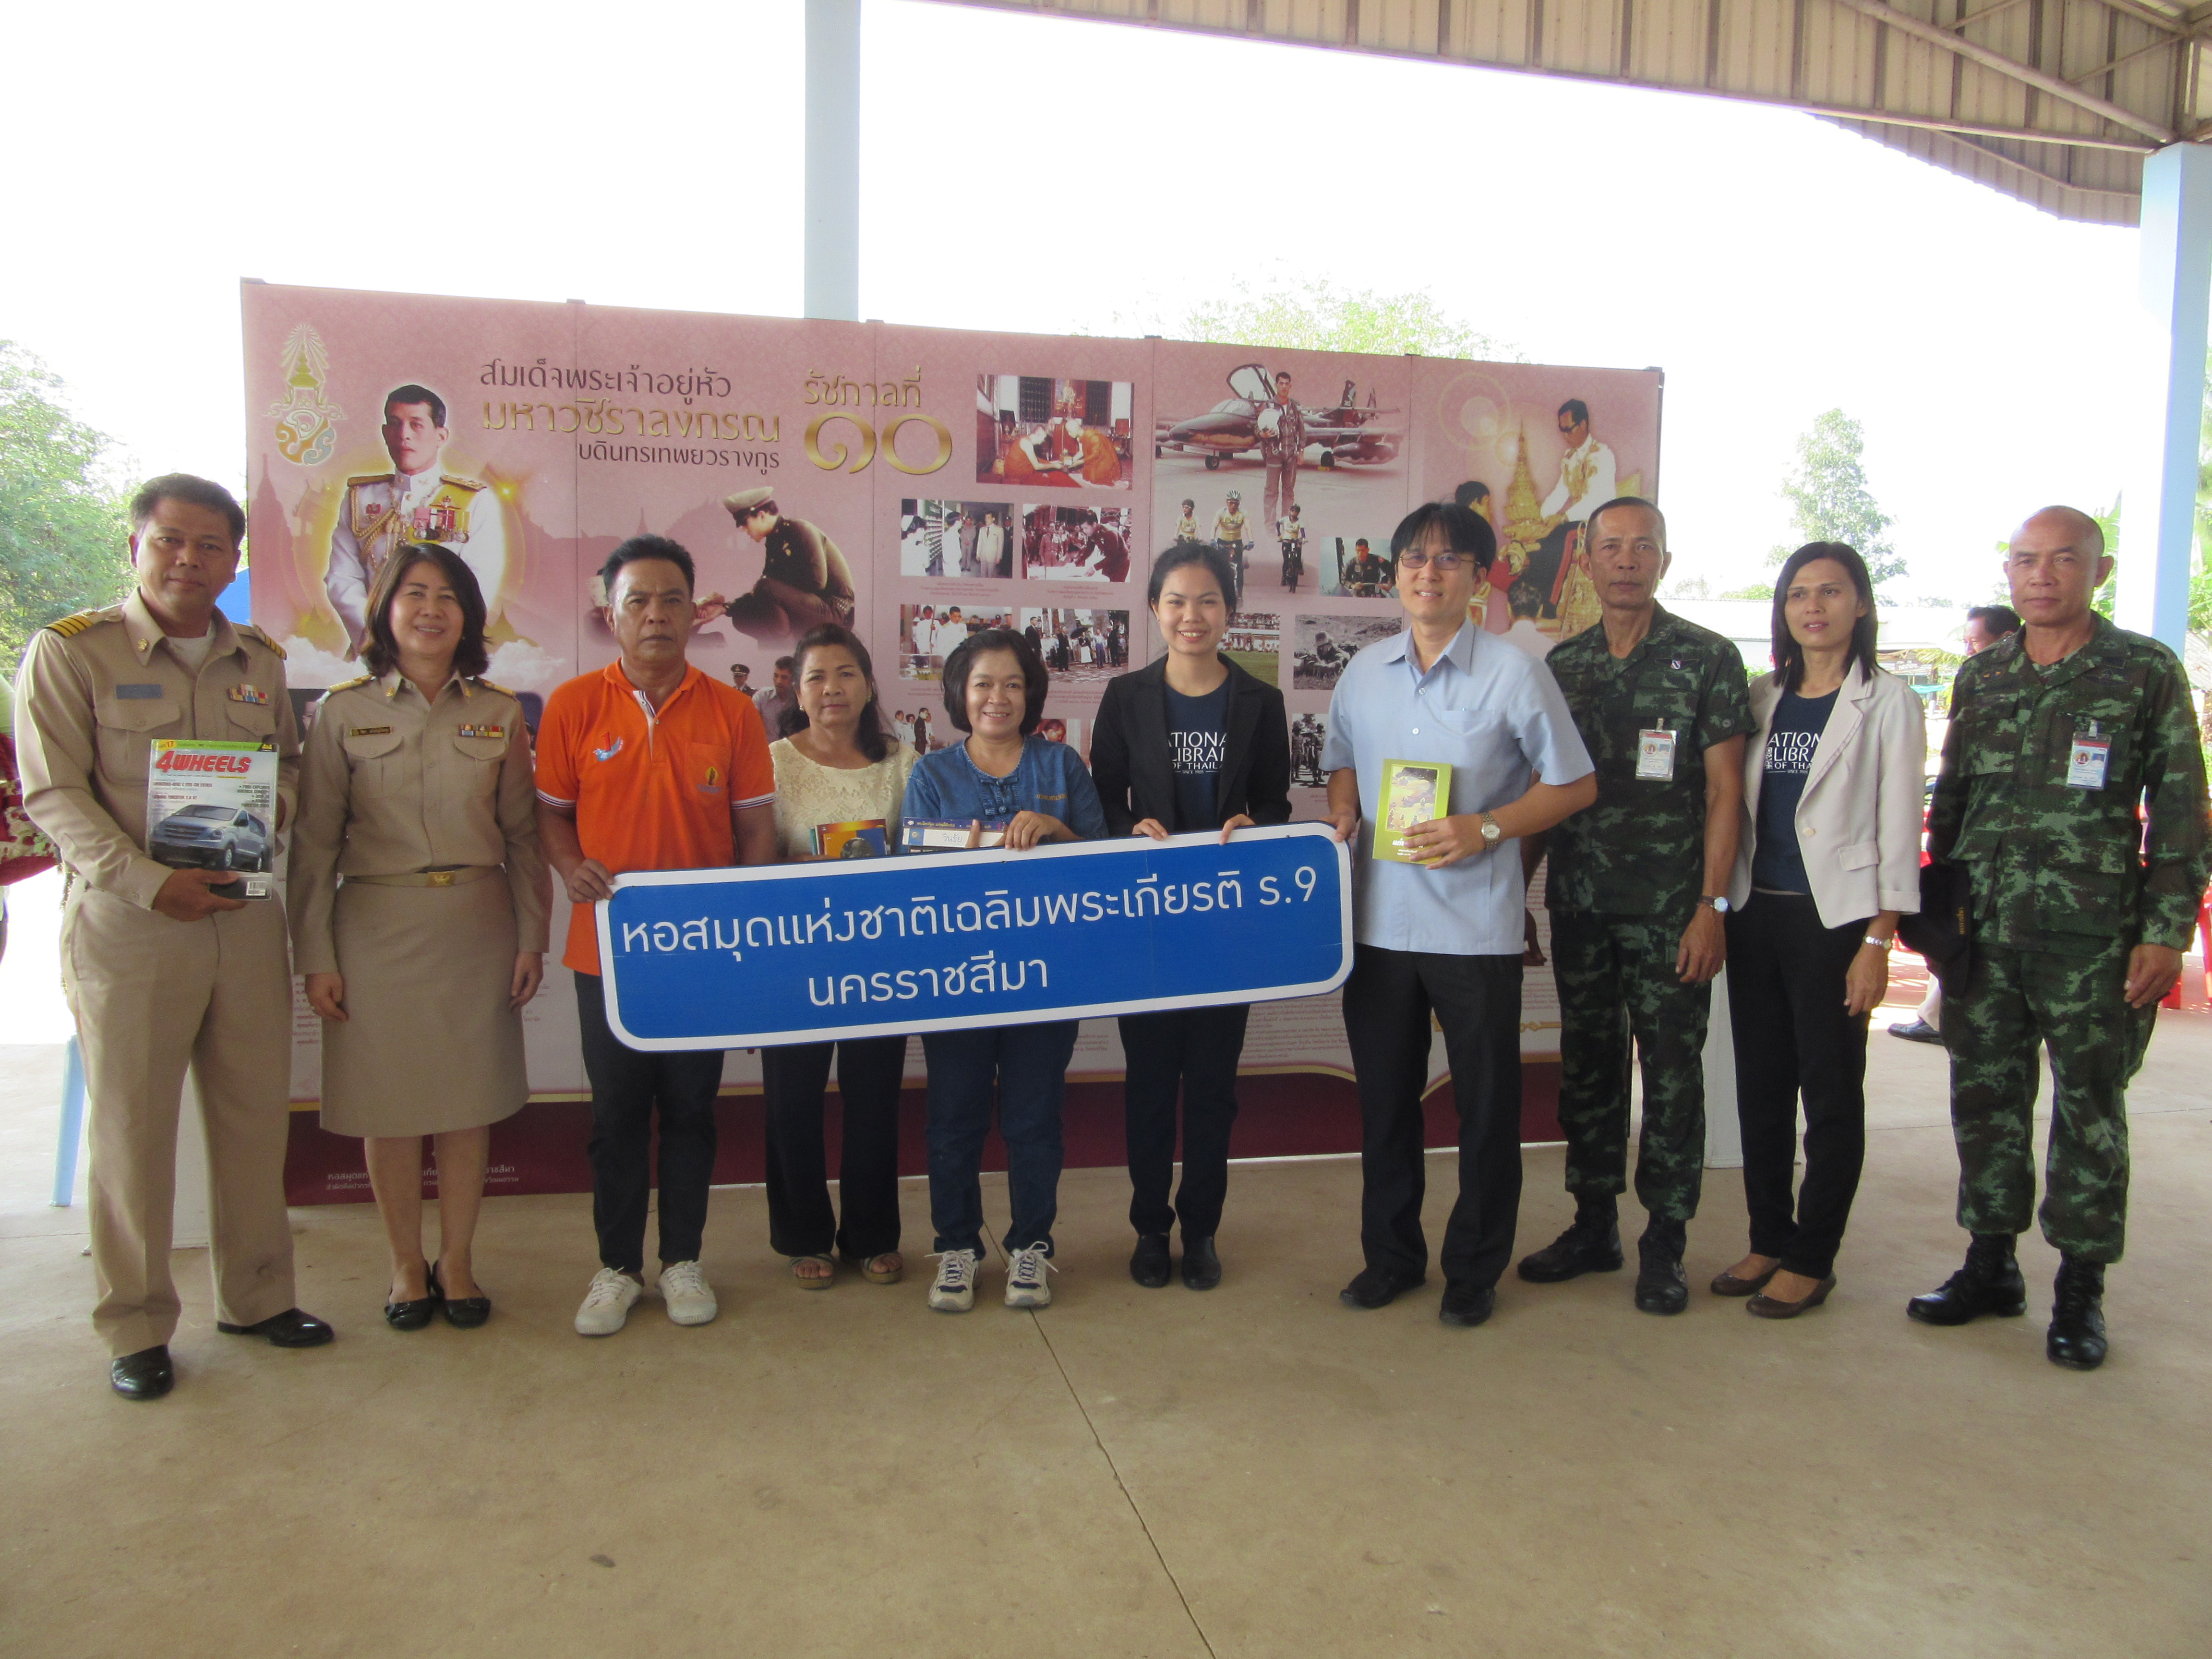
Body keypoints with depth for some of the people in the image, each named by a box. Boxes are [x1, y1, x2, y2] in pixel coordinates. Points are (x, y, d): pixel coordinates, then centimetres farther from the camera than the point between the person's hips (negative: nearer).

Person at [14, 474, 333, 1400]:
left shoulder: (260, 661, 11)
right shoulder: (69, 651, -4)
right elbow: (52, 795, -9)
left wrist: (279, 801, -2)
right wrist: (148, 881, -19)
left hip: (247, 917, 5)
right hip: (126, 920, -4)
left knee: (256, 1114, 11)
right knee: (132, 1126, 4)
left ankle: (256, 1295, 28)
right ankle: (135, 1326, 20)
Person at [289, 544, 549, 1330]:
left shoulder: (500, 713, 5)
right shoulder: (343, 712, 1)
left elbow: (522, 833, 7)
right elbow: (315, 841, 0)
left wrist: (531, 937, 3)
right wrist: (315, 955, -4)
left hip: (476, 923, 1)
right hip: (377, 926, -1)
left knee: (471, 1101, 6)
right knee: (388, 1105, 5)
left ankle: (457, 1261, 22)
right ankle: (406, 1266, 23)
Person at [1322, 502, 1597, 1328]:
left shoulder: (1514, 674, -6)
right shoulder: (1364, 672, 7)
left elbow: (1576, 785, -2)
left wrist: (1484, 830, -15)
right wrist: (1342, 816, 0)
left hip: (1476, 925, -4)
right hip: (1378, 918, 4)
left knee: (1486, 1104, 8)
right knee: (1384, 1096, 14)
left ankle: (1475, 1268, 26)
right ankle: (1391, 1252, 32)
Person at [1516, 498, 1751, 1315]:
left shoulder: (1707, 658, -2)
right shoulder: (1562, 663, 10)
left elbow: (1723, 790, -5)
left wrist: (1713, 905, -11)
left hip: (1668, 909, -4)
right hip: (1579, 904, 4)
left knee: (1672, 1069, 2)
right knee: (1587, 1063, 11)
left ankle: (1665, 1241, 15)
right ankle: (1594, 1225, 24)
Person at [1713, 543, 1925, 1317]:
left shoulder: (1886, 702, -2)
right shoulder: (1762, 697, 11)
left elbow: (1897, 828, -6)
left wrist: (1878, 941, -11)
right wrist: (1721, 910, 7)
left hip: (1834, 918, -5)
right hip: (1756, 912, 5)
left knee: (1831, 1092, 4)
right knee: (1760, 1085, 10)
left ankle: (1812, 1258, 15)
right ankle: (1769, 1239, 23)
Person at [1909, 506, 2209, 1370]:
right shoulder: (1981, 675, 10)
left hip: (2093, 935, -4)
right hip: (1982, 932, 4)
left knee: (2089, 1107, 5)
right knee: (1984, 1096, 9)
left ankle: (2080, 1286, 17)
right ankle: (1990, 1263, 23)